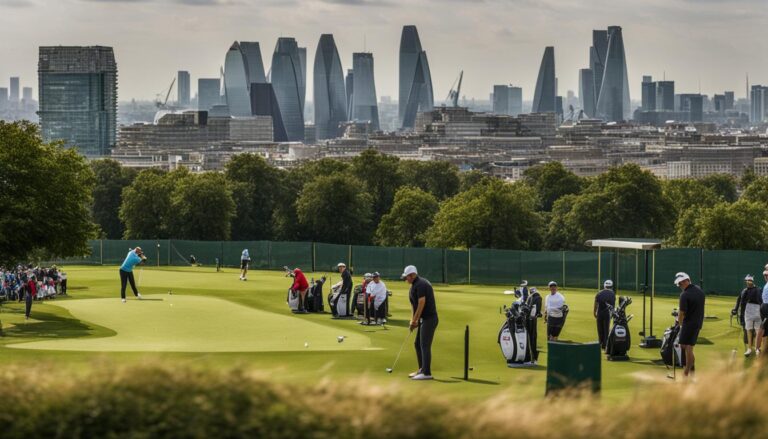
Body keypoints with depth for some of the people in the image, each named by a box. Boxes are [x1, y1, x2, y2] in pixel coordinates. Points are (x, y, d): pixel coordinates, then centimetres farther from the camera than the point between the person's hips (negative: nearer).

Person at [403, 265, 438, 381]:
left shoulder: (420, 284, -16)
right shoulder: (416, 284, 15)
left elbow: (421, 303, -20)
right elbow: (415, 305, 18)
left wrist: (414, 320, -15)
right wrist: (413, 320, 12)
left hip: (429, 319, -10)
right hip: (423, 319, 10)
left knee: (425, 345, -10)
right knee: (418, 344, 15)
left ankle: (427, 373, -9)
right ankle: (422, 370, 22)